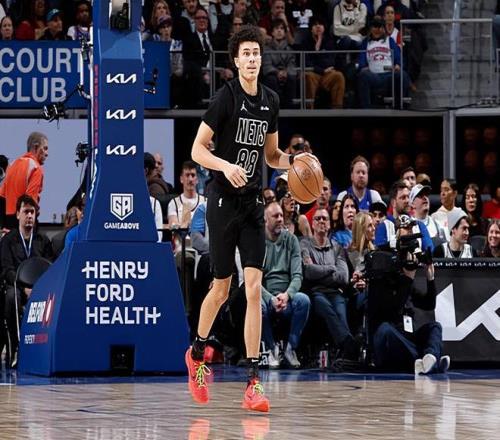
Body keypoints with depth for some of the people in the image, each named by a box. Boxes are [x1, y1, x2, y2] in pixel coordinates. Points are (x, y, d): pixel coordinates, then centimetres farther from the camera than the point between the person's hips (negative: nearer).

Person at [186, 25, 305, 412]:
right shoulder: (226, 97, -10)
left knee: (254, 288, -7)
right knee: (222, 289, 6)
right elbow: (197, 150, -10)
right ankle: (197, 354, 34)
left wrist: (292, 161, 0)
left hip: (253, 202, 4)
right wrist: (226, 165, -27)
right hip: (223, 201, -4)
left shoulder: (271, 101, 7)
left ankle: (254, 381, -10)